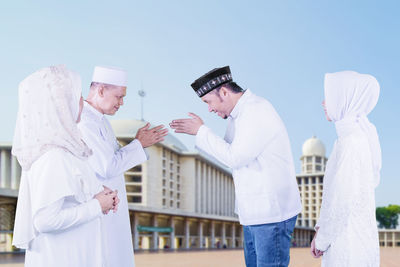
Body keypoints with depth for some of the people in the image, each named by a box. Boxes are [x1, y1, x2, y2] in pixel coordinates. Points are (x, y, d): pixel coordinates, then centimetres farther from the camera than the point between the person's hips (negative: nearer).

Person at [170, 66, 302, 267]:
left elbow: (234, 157, -21)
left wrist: (201, 131, -13)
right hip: (253, 212, 10)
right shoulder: (238, 114, 13)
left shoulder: (258, 111, -18)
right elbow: (227, 151, 18)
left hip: (273, 214, -10)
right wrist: (196, 132, 5)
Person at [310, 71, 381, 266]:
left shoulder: (350, 142, -20)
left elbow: (343, 201, -21)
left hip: (349, 248, -9)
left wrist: (321, 240, -10)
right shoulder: (362, 134, 9)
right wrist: (321, 229, 14)